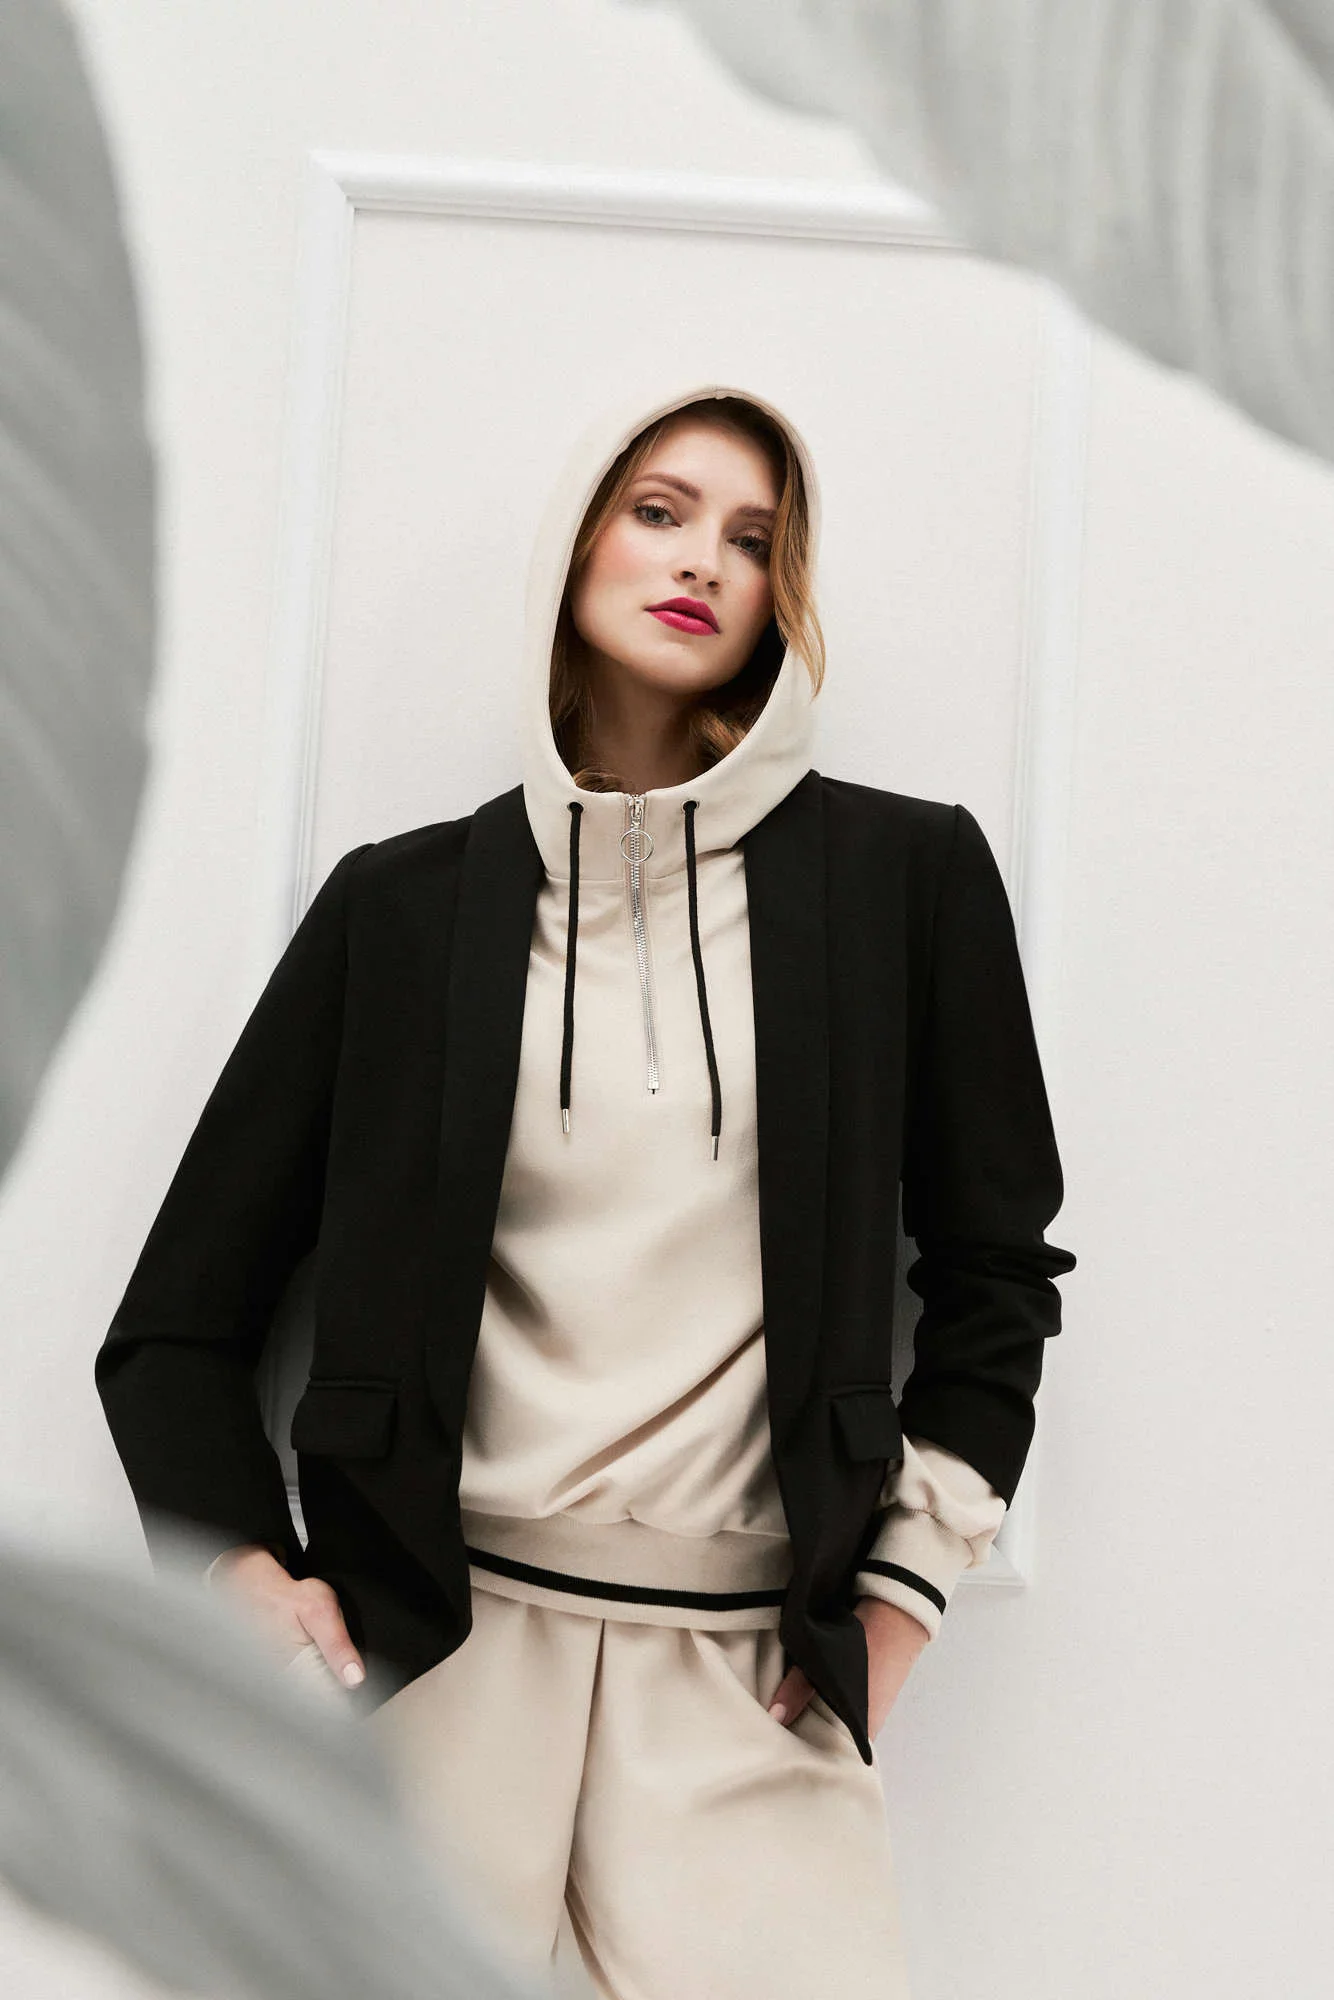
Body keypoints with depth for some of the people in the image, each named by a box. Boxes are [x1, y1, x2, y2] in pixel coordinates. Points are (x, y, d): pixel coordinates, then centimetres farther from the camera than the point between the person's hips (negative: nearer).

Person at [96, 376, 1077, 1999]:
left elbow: (993, 1271, 13)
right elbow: (176, 1324, 9)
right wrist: (247, 1577, -4)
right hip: (432, 1648, 0)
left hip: (756, 1681, 0)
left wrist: (904, 1583, 8)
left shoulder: (902, 874, 5)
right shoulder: (406, 902, 5)